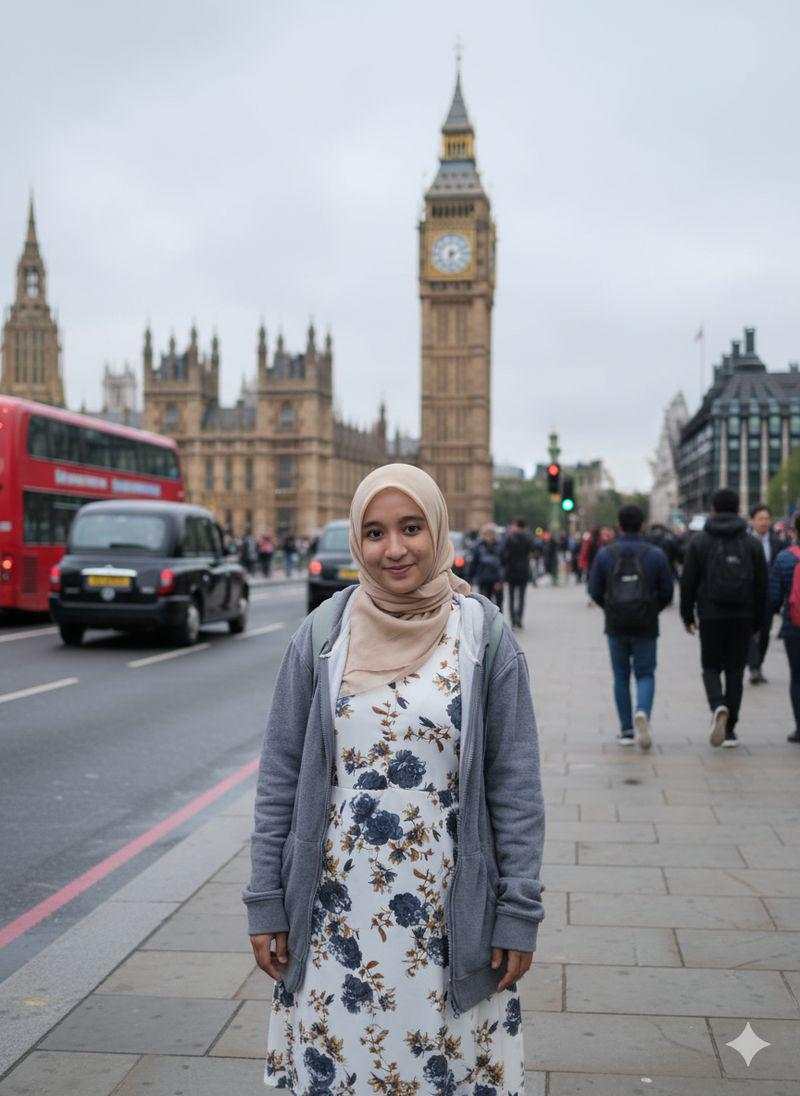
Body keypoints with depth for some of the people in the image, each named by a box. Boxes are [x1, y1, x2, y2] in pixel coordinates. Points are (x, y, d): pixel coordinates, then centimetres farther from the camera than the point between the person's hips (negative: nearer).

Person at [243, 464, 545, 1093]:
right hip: (336, 914, 1)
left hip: (449, 911, -1)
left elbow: (516, 786, -2)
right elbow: (280, 775, 3)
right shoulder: (322, 635, -1)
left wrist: (520, 914, -4)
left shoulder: (483, 635, -4)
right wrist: (266, 903, 2)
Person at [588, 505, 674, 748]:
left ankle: (626, 731, 12)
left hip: (616, 626, 1)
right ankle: (642, 712, -19)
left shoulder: (605, 554, -3)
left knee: (621, 677, 12)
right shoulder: (656, 555, -4)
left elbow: (594, 591, -1)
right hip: (646, 627, -1)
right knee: (645, 675, 9)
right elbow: (667, 592, -1)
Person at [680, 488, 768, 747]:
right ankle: (730, 729, 9)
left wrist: (687, 616, 7)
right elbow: (762, 586, 4)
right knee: (735, 671, 9)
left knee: (711, 667, 10)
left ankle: (718, 707, -19)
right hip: (742, 618, 1)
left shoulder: (699, 542, -1)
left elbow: (688, 582, -2)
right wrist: (758, 621, 11)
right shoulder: (752, 543, 3)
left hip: (711, 615, -1)